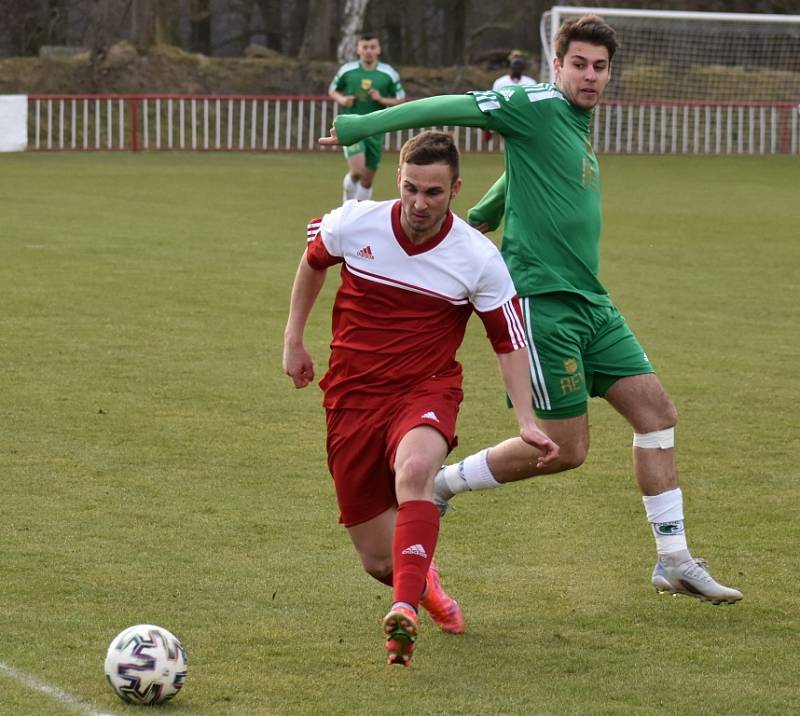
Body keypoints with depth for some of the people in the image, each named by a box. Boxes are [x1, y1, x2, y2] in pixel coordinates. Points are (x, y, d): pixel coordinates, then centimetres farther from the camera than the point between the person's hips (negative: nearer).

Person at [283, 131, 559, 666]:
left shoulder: (479, 258, -11)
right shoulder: (354, 224, -8)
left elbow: (509, 342, 0)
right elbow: (313, 261, 16)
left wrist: (527, 422, -9)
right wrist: (294, 339, 19)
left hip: (426, 390, -2)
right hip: (353, 396, 2)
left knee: (415, 470, -40)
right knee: (380, 560, 1)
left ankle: (405, 611, -45)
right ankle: (420, 581, 39)